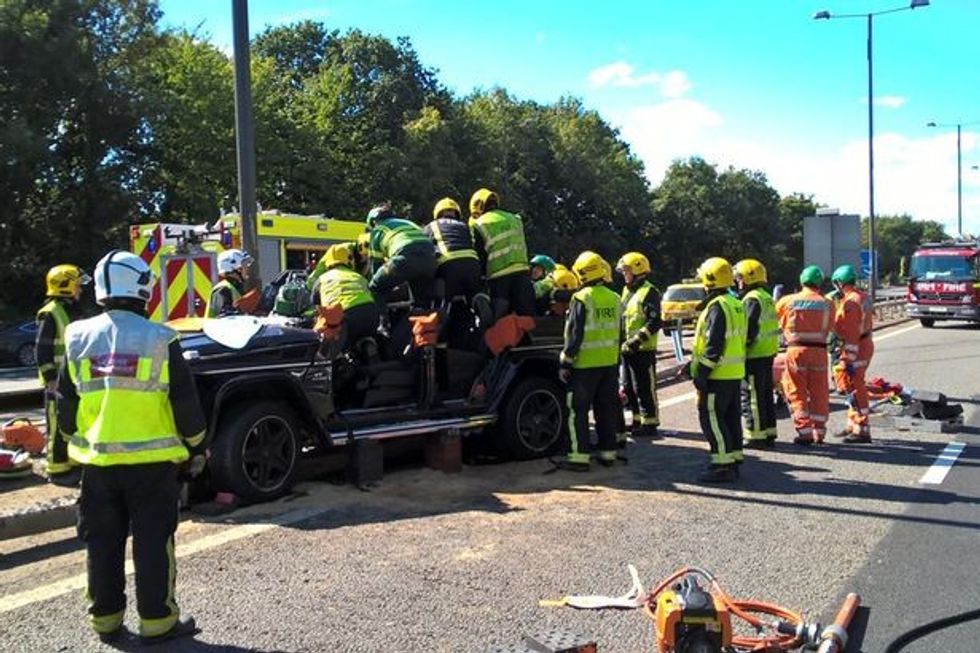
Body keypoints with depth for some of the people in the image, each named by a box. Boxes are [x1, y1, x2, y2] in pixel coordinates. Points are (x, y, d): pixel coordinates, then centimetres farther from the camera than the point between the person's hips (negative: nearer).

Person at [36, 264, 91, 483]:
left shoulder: (72, 312, 15)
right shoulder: (50, 314, -14)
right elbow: (42, 351, -17)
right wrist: (51, 380, -20)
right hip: (58, 382, -9)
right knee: (59, 428, -5)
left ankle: (74, 462, 27)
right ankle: (58, 469, 1)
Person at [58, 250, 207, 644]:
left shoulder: (79, 339, 2)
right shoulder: (159, 340, -10)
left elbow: (66, 403, 8)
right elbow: (185, 402, -7)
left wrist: (76, 441, 22)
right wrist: (197, 447, 5)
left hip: (96, 460, 4)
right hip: (151, 460, -4)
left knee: (102, 542, 14)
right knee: (153, 541, 5)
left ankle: (105, 618, 23)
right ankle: (157, 620, 9)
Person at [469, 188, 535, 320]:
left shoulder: (479, 225, 0)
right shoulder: (514, 219, 18)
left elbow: (480, 256, -1)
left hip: (498, 276, -4)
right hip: (522, 271, 5)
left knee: (499, 322, -1)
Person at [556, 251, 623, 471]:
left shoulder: (582, 299, -14)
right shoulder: (614, 299, 7)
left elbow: (574, 335, -15)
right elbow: (619, 334, 14)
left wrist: (565, 362, -8)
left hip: (585, 364, -6)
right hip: (610, 363, 6)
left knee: (578, 411, 0)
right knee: (607, 409, 14)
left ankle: (579, 456, -2)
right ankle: (608, 452, 20)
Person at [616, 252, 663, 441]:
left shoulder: (649, 292, -11)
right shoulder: (627, 291, 18)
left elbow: (655, 322, -18)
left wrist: (638, 339, -23)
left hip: (643, 350, -9)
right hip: (627, 348, 9)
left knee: (645, 388, -5)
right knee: (629, 388, 14)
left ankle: (650, 424, 1)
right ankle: (638, 421, 25)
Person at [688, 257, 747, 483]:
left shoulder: (717, 307, -17)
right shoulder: (736, 305, 14)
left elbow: (714, 346, -22)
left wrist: (701, 372, -17)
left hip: (718, 375, -10)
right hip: (735, 373, 10)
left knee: (711, 418, -5)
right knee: (731, 417, 14)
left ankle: (723, 465, -4)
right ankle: (734, 460, 22)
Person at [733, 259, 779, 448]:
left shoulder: (752, 299, -15)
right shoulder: (767, 297, 16)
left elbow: (749, 330, -22)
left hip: (755, 355, -10)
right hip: (768, 353, 10)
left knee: (751, 396, -4)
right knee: (766, 394, 15)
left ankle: (756, 435, -1)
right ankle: (768, 433, 22)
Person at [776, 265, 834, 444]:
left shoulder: (787, 301, 1)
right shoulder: (827, 303, 4)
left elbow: (773, 317, 11)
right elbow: (828, 328, 9)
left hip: (796, 350, -1)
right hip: (819, 350, 2)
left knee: (797, 392, 6)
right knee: (819, 392, 11)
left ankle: (805, 432, 1)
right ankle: (819, 432, 16)